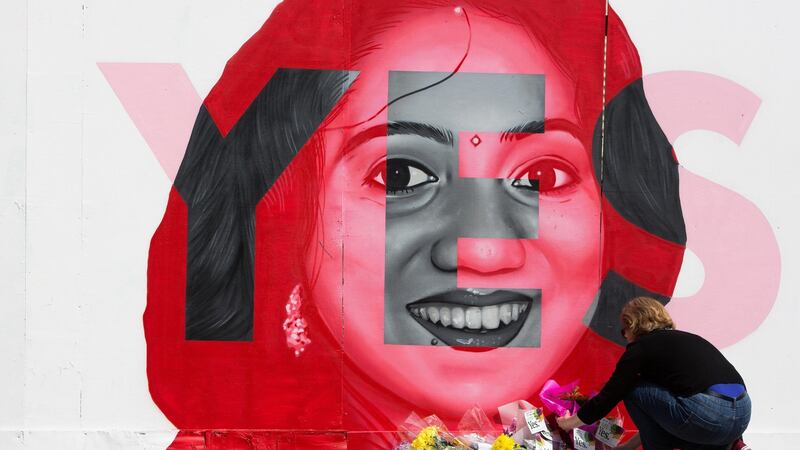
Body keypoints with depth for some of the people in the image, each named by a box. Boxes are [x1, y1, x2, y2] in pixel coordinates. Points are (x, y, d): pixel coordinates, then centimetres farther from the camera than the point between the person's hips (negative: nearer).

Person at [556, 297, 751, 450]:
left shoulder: (641, 347, 4)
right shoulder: (682, 339, 27)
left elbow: (609, 396, 8)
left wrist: (570, 422, 25)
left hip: (710, 415, -8)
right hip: (742, 414, 8)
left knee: (633, 391, 10)